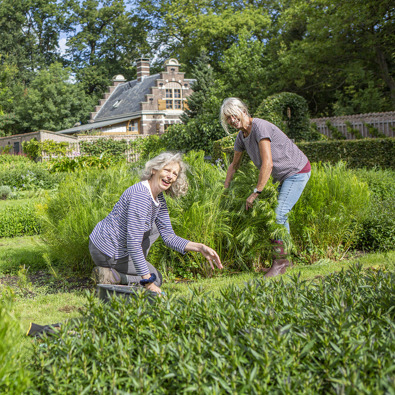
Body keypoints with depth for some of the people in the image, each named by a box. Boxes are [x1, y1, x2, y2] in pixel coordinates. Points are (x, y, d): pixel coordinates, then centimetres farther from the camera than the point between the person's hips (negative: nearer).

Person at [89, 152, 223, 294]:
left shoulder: (159, 199, 2)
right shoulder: (140, 195, -28)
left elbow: (169, 237, 3)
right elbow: (133, 243, -30)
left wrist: (200, 247, -10)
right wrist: (148, 282, -26)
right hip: (107, 253, -9)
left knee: (156, 227, 21)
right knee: (156, 279, 7)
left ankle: (134, 265, 13)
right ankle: (110, 276, -4)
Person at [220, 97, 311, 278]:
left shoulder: (260, 127, -24)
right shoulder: (241, 136, 4)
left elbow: (267, 164, -29)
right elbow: (234, 165, 19)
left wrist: (256, 193, -25)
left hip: (297, 170, -10)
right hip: (285, 175, 10)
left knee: (278, 214, -17)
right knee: (279, 215, 12)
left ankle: (280, 261, -8)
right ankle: (285, 258, 21)